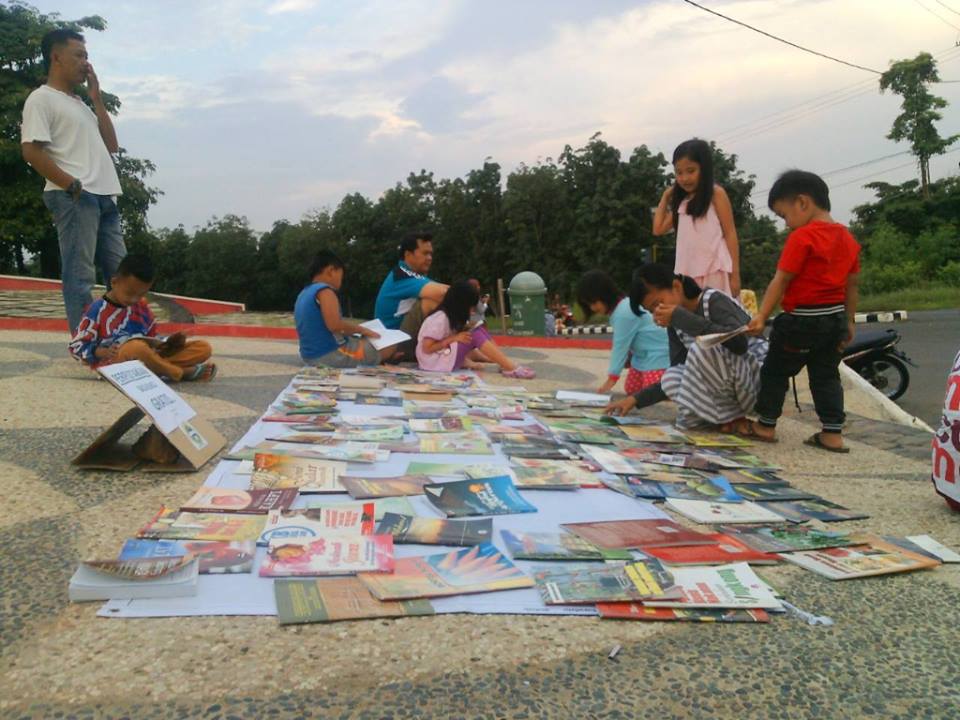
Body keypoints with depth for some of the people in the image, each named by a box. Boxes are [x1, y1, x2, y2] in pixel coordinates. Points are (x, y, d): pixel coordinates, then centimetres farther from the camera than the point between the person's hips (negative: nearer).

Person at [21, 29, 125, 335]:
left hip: (104, 198, 9)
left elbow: (110, 146, 21)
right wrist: (72, 185, -18)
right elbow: (31, 151, -11)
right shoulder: (42, 98, 0)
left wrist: (97, 99, 17)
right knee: (80, 275, -10)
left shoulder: (80, 103, 25)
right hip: (74, 198, -9)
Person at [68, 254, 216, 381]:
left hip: (147, 357, 6)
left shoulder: (142, 307, 13)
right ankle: (183, 372, -21)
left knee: (204, 348, -9)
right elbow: (76, 347, -1)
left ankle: (158, 367, -29)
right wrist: (103, 352, -20)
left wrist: (167, 344, -1)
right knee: (138, 347, -43)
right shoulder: (98, 309, -2)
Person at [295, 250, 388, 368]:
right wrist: (362, 330, -12)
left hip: (311, 356, 10)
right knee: (389, 345, -6)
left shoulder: (303, 294, 15)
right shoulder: (324, 291, -14)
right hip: (331, 354, -10)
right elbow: (335, 325, -27)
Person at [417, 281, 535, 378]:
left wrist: (467, 329, -8)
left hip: (447, 355, 9)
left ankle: (505, 364, -12)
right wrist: (454, 338, -22)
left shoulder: (453, 315, 8)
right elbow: (427, 348, -22)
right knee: (476, 334, -23)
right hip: (434, 361, -9)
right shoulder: (440, 318, -20)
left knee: (478, 330, -3)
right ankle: (511, 368, -26)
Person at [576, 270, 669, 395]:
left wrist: (612, 377, -15)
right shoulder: (620, 308, 4)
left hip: (657, 356, -10)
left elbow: (620, 346, -21)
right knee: (631, 390, 15)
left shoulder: (624, 313, -26)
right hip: (642, 355, 10)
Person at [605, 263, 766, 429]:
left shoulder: (714, 301, -16)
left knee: (703, 347, -31)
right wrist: (636, 399, -2)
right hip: (730, 383, 7)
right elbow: (675, 381, 7)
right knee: (670, 380, -18)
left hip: (759, 375, -6)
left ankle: (731, 416, -12)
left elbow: (739, 343, -35)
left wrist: (682, 317, -31)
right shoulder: (675, 327, 4)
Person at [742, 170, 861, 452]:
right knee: (826, 375, 14)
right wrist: (849, 322, 19)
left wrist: (761, 316, -17)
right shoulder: (847, 238, 9)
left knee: (775, 370, 8)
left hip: (802, 321, -7)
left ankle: (765, 425, 18)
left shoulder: (802, 237, -16)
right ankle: (832, 433, 12)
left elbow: (780, 281, -18)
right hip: (834, 319, 8)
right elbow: (851, 284, 13)